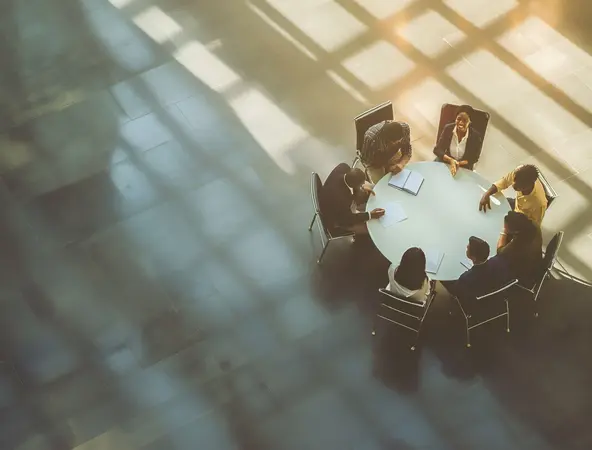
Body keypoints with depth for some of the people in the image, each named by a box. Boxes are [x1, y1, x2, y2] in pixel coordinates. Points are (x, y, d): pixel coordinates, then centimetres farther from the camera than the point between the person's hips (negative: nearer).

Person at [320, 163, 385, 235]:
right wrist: (370, 215, -25)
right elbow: (347, 219, -25)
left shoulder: (343, 167, -28)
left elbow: (353, 178, 0)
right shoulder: (339, 197, -45)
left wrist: (362, 187, -13)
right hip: (336, 218, -7)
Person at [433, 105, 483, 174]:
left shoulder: (475, 136, -17)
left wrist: (459, 163, -22)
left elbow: (474, 158, -6)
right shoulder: (448, 128, -13)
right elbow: (437, 150, -11)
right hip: (445, 163, 1)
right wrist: (451, 160, -27)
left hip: (464, 168, -1)